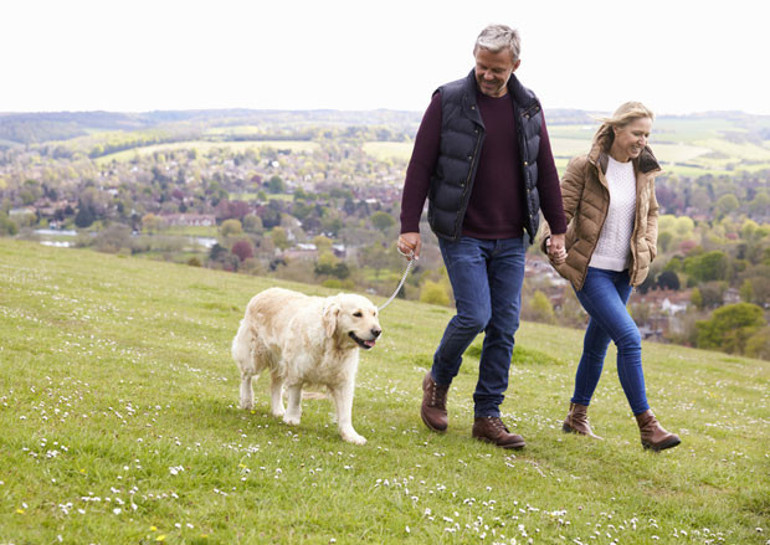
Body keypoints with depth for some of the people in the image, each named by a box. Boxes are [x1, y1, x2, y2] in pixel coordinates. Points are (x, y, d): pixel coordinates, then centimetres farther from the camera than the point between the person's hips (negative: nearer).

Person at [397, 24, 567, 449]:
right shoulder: (448, 102, -6)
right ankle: (438, 380, 16)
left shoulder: (528, 107, 6)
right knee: (475, 315, -13)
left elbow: (545, 171, 13)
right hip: (462, 235, -4)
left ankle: (487, 417, 13)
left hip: (510, 239, 4)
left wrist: (558, 229, 12)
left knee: (504, 326, 3)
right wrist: (409, 226, -11)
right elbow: (420, 166, -6)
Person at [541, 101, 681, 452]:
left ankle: (577, 416, 30)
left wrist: (647, 248, 4)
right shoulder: (585, 167, -11)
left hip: (623, 272, 6)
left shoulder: (643, 171, 6)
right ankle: (647, 426, -13)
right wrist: (554, 244, -29)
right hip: (590, 269, -6)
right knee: (629, 339, -17)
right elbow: (561, 209, -11)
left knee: (598, 343, 15)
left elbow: (651, 213, 20)